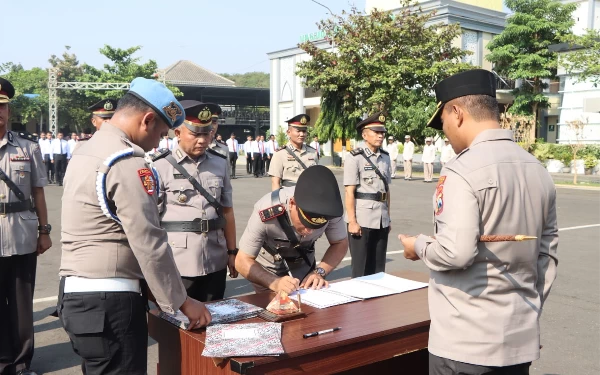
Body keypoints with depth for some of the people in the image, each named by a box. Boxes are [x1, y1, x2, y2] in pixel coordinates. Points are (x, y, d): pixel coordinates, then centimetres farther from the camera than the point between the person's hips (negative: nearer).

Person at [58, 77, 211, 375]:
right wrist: (181, 302, -8)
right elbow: (149, 244, -19)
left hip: (75, 293, 10)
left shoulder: (86, 150, 12)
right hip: (109, 301, -10)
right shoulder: (128, 163, -17)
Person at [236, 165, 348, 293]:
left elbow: (340, 243, -15)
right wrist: (275, 283, -48)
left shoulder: (329, 208, -30)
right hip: (268, 272, -2)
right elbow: (243, 261, -31)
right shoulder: (267, 212, -38)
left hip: (304, 268, 2)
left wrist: (319, 272, -31)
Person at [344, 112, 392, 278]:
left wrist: (388, 217, 14)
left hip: (381, 220, 6)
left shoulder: (385, 158, 10)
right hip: (362, 219, -6)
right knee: (361, 269, 3)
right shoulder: (355, 158, -8)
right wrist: (352, 221, -15)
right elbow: (349, 192, -11)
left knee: (378, 268, 13)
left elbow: (386, 190, 15)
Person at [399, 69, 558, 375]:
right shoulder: (539, 171, 6)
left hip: (466, 342, -7)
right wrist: (530, 311, 18)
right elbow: (547, 255, 10)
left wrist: (418, 246, -6)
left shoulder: (462, 171, -18)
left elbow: (456, 253, -26)